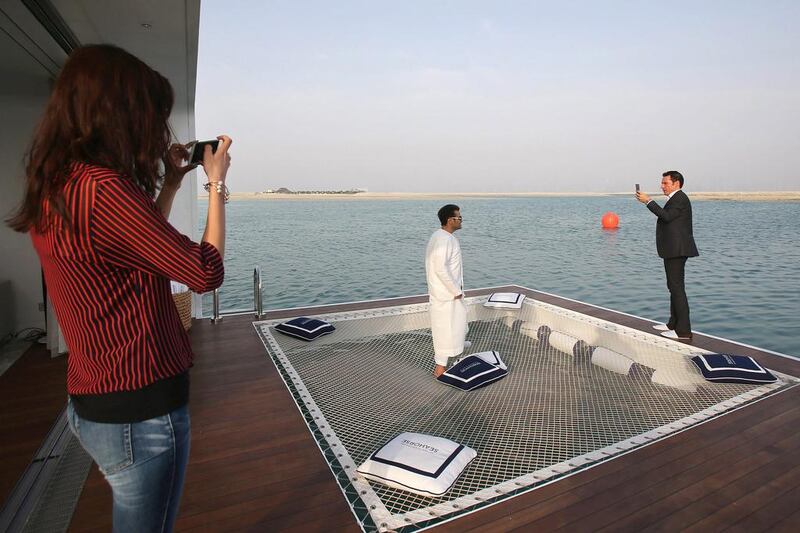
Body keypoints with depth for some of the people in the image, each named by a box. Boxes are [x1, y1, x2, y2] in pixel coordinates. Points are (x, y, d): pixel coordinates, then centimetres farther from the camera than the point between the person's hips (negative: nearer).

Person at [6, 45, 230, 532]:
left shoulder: (55, 187, 5)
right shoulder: (102, 187, -24)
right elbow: (206, 271, -19)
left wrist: (169, 184, 13)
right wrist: (217, 183, -7)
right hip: (141, 411, -9)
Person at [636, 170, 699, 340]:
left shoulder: (680, 198, -11)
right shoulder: (676, 199, 20)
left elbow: (666, 216, -25)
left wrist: (648, 201, -21)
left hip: (677, 250, -11)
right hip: (673, 250, 11)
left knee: (677, 288, -10)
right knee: (674, 286, 16)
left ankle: (684, 331, -7)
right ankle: (674, 324, 27)